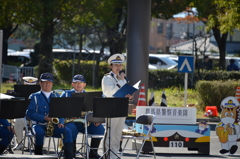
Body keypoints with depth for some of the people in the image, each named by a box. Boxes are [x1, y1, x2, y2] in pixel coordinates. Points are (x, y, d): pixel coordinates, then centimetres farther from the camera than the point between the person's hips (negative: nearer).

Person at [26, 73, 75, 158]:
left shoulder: (56, 96, 16)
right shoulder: (34, 97, 6)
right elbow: (29, 113, -5)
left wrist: (61, 122, -9)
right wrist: (44, 118, -18)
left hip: (54, 125, 3)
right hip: (39, 125, -3)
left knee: (67, 131, -25)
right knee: (39, 132, -38)